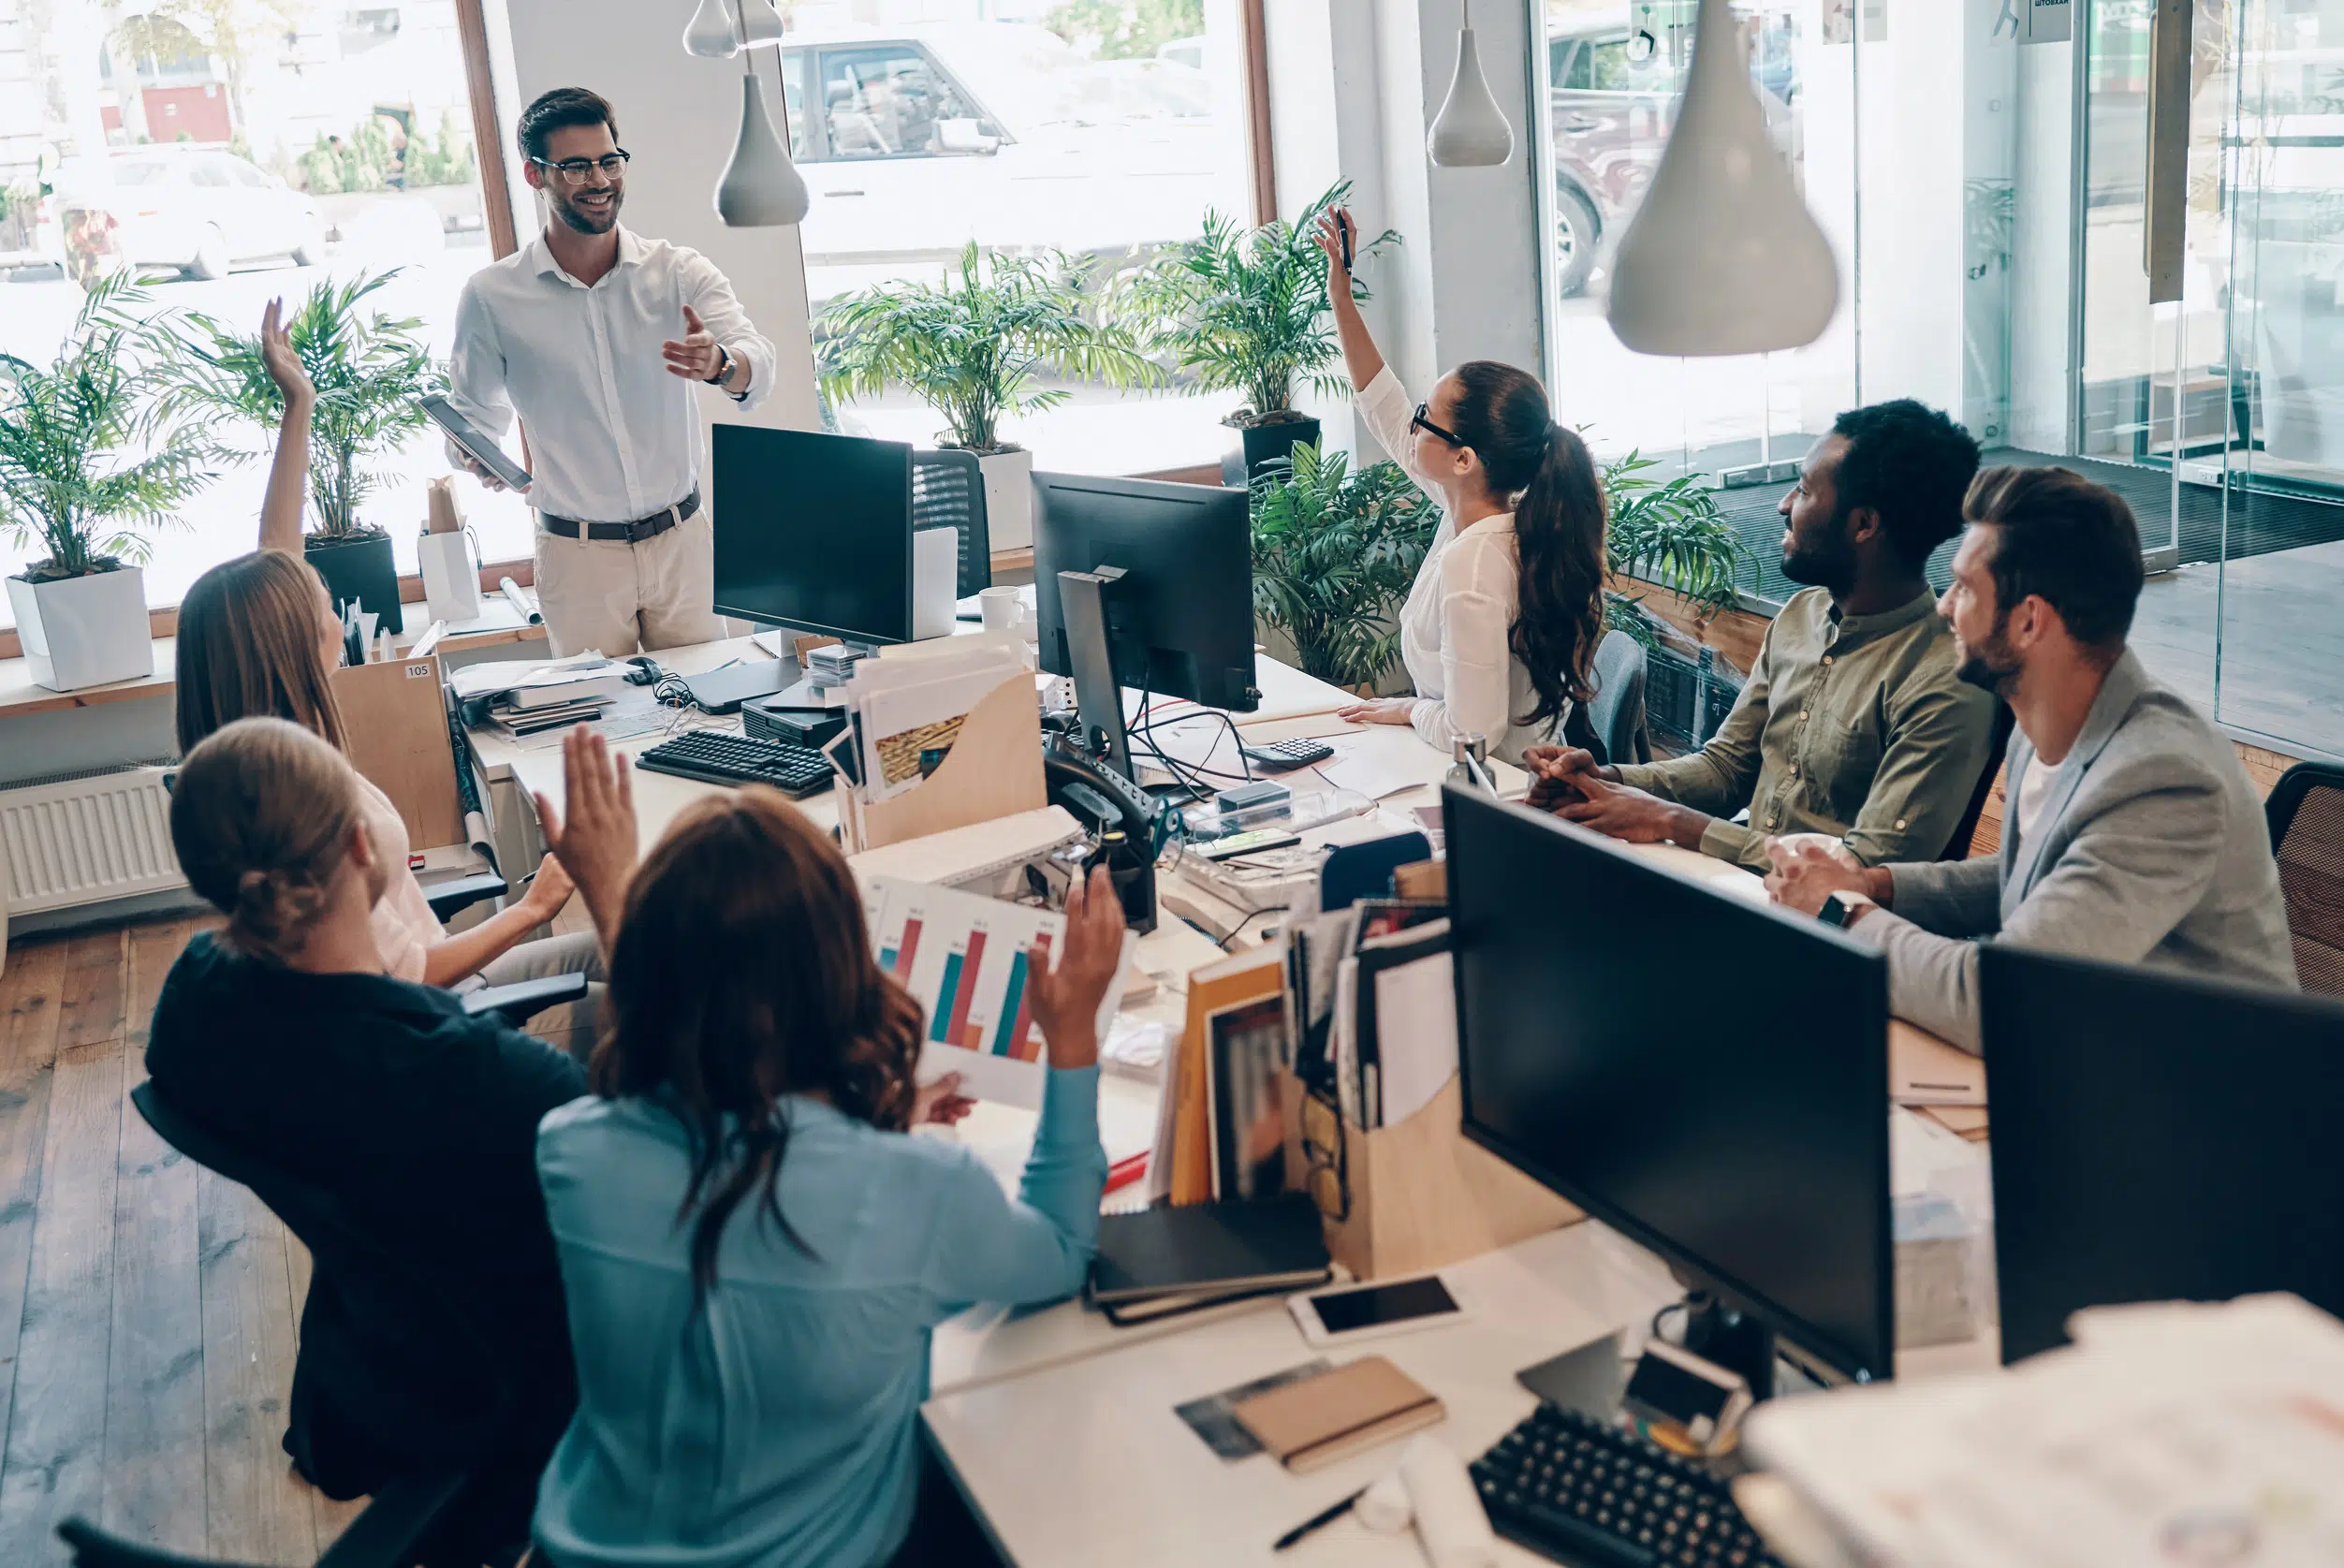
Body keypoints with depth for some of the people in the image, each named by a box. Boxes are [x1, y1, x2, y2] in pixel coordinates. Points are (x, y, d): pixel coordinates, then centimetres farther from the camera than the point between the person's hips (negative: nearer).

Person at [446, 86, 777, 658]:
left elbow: (758, 369, -17)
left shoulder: (679, 273, -2)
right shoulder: (492, 296, -2)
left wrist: (720, 364, -41)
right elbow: (475, 411, 9)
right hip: (578, 554, 0)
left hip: (682, 541, 1)